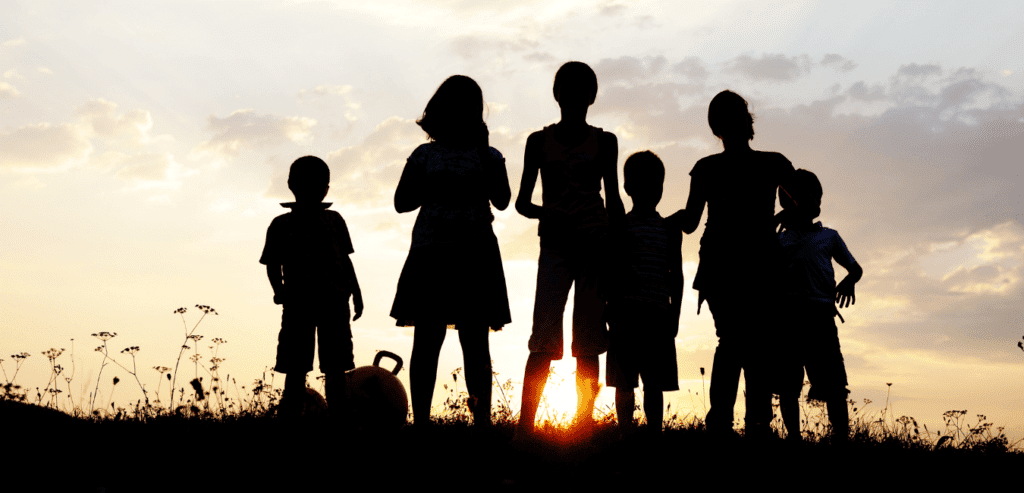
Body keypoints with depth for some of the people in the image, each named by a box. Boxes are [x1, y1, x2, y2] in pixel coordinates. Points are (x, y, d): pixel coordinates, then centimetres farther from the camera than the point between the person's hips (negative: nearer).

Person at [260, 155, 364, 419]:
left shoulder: (334, 220, 11)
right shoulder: (281, 225, 8)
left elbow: (345, 260, 16)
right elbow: (273, 264, 11)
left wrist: (356, 293, 10)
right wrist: (278, 290, -6)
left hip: (333, 301, 1)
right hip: (297, 303, -1)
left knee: (335, 367, 2)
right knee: (295, 368, 0)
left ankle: (338, 418, 6)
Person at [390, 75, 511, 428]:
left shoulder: (487, 156, 12)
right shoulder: (424, 155, 12)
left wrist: (482, 149, 1)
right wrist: (435, 187, -4)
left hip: (475, 254, 0)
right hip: (429, 252, 0)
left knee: (475, 342, -2)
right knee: (426, 341, 0)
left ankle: (482, 418, -3)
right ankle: (420, 420, 2)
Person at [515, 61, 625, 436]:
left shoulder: (604, 142, 9)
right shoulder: (539, 141, 8)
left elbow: (614, 200, 12)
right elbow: (522, 201, 7)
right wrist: (544, 214, -14)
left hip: (596, 244, 1)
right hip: (555, 246, -1)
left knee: (588, 343, 0)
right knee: (544, 339, -11)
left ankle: (585, 422, 3)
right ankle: (525, 425, -10)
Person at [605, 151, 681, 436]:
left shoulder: (670, 229, 11)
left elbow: (676, 275, 12)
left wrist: (674, 315, 5)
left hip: (659, 314, 1)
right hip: (624, 312, -1)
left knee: (654, 383, 3)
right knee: (624, 382, 0)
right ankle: (626, 436, 5)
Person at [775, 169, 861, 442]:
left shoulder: (829, 236, 23)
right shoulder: (778, 238, 22)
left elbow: (855, 268, 27)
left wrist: (848, 281, 4)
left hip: (820, 313, 0)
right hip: (785, 314, 0)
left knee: (833, 385, -8)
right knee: (787, 384, 0)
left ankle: (842, 438, -7)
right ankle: (793, 436, 8)